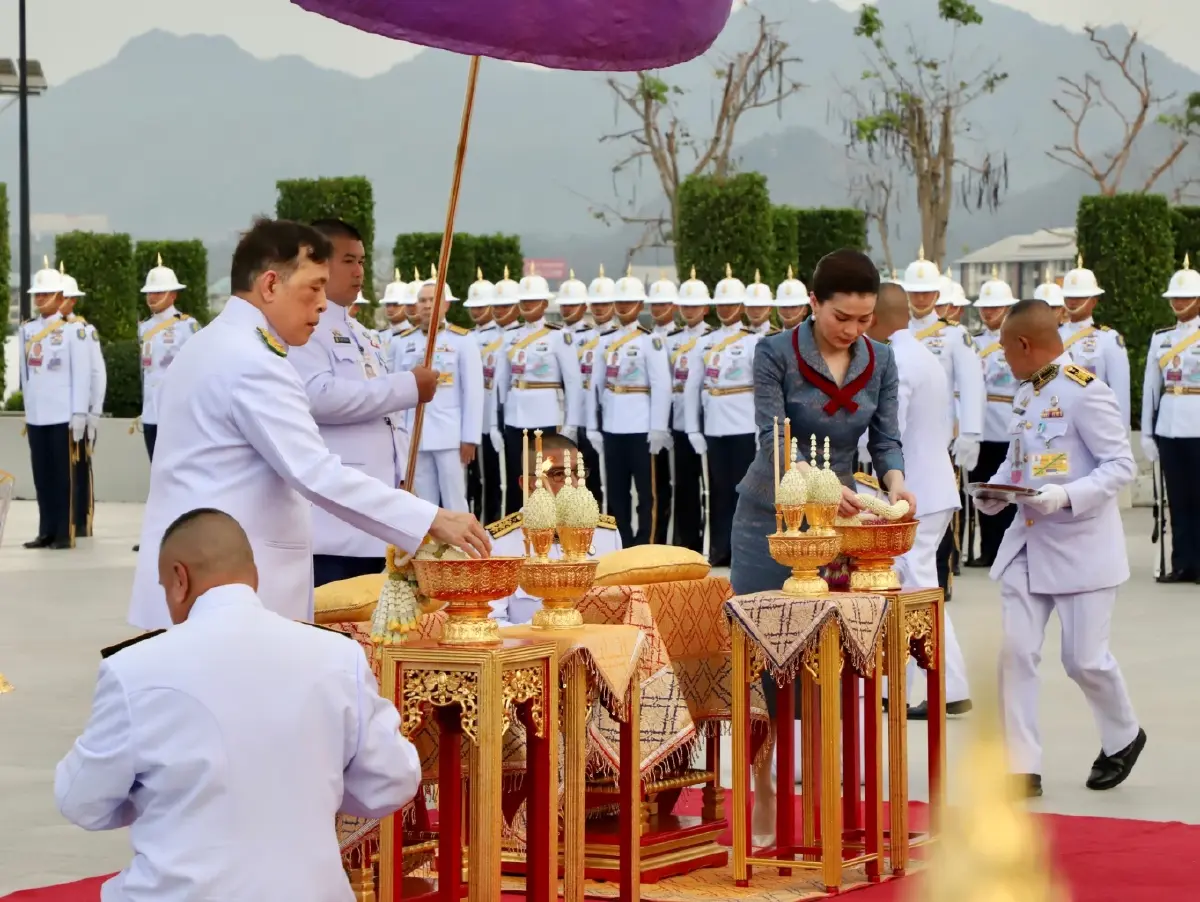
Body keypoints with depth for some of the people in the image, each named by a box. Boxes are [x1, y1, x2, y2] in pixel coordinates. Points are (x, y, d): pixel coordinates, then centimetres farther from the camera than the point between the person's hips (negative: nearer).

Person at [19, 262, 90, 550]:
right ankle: (46, 531, 11)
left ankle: (65, 534, 4)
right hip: (35, 416, 5)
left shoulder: (73, 329, -4)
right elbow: (25, 372, 15)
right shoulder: (26, 330, 11)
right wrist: (28, 409, 11)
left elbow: (82, 374, -7)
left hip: (63, 416, -5)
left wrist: (79, 414, -11)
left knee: (63, 475, 0)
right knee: (42, 475, 6)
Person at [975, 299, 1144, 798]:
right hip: (1028, 543, 7)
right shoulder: (1025, 395, 10)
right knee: (1015, 651, -3)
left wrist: (1066, 496, -28)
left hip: (1081, 546, -7)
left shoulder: (1085, 392, -15)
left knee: (1084, 658, 0)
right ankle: (1022, 768, 2)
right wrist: (994, 491, 0)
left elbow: (1122, 464, -17)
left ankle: (1123, 738, 28)